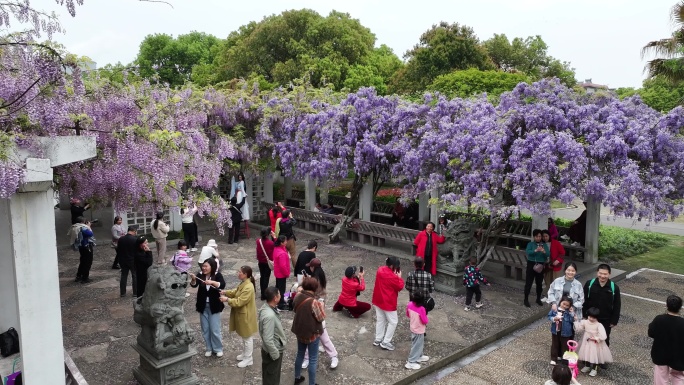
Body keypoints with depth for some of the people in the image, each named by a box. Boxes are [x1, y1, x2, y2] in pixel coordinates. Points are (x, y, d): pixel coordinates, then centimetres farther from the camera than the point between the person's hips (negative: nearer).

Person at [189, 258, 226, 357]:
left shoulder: (217, 275, -12)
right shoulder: (200, 274, -7)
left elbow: (222, 285, -28)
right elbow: (194, 285, -21)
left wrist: (212, 282, -44)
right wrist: (193, 279, -42)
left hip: (214, 306, -3)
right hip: (203, 306, 3)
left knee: (215, 330, 1)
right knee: (205, 329, 13)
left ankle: (218, 348, 20)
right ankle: (209, 348, 30)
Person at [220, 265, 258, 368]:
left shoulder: (248, 288, -29)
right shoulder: (243, 283, 3)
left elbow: (239, 302, -28)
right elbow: (235, 292, 15)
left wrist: (227, 300, -23)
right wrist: (225, 292, 1)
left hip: (246, 316, -10)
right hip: (241, 315, 10)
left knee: (247, 337, 5)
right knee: (244, 336, 23)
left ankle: (248, 359, 18)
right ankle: (245, 354, 39)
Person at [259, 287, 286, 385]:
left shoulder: (266, 307, -5)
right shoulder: (269, 315, -35)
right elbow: (268, 339, -32)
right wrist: (276, 354, -21)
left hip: (269, 349, 9)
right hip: (272, 351, -9)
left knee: (268, 374, 27)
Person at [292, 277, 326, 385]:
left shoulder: (298, 296, -9)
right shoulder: (314, 302, -31)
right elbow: (321, 318, -18)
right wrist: (321, 305, -6)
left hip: (299, 331, 7)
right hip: (312, 333, -7)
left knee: (300, 354, 26)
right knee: (313, 360, 9)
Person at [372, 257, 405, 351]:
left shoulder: (380, 270, -3)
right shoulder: (392, 276, -26)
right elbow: (400, 287, -12)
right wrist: (399, 277, -2)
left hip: (378, 300, 8)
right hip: (388, 302, -8)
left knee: (380, 320, 20)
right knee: (393, 322, 7)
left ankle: (378, 339, 29)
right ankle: (385, 342, 9)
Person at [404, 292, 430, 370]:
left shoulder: (410, 304, -12)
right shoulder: (421, 309, -31)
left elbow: (407, 314, 5)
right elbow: (425, 321, -21)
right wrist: (425, 316, -3)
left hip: (412, 327, 7)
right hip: (419, 330, -7)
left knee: (418, 344, 26)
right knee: (416, 345, 6)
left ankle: (419, 356, 44)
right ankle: (411, 362, 12)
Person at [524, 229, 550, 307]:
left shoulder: (544, 245, 5)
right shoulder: (530, 244, -2)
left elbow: (548, 254, -6)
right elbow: (527, 252, -19)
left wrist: (544, 251, -28)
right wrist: (536, 250, -36)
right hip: (531, 264, -2)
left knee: (539, 283, 11)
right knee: (528, 283, -2)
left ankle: (538, 299, 26)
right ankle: (526, 299, 6)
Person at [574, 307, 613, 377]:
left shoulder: (599, 325, -22)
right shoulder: (585, 322, -10)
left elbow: (603, 337, -27)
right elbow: (578, 328, -4)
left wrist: (595, 338, -24)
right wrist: (576, 320, -9)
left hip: (595, 344, -4)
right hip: (587, 342, 4)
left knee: (595, 355, 9)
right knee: (587, 354, 17)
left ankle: (594, 369, 30)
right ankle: (587, 366, 40)